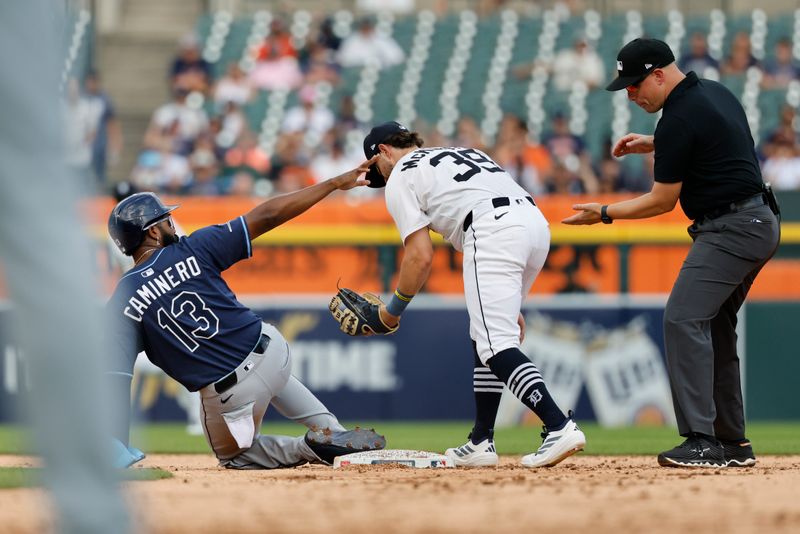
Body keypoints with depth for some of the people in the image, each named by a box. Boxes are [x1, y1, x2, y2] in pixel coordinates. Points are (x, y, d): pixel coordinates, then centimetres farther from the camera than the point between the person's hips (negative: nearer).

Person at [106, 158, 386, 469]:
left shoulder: (122, 306, -6)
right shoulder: (192, 250, -4)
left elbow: (116, 382, -10)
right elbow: (267, 216, -4)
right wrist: (334, 184, 3)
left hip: (227, 395, -3)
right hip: (269, 348, 3)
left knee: (235, 454, 29)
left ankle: (310, 447, 1)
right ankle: (334, 432, 26)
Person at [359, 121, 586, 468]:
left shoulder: (400, 179, 13)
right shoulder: (462, 152, 36)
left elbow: (421, 256, 2)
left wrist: (393, 309, 17)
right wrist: (511, 305, 30)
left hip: (492, 232, -8)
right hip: (536, 222, 8)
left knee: (497, 345, -14)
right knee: (486, 337, 20)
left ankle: (559, 427, -32)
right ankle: (481, 443, 21)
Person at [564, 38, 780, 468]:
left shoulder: (679, 119, -16)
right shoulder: (715, 92, 13)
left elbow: (662, 201, -10)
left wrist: (604, 214, 0)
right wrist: (653, 146, 22)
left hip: (731, 229, -11)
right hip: (760, 223, 11)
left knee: (684, 318, -17)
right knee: (714, 324, 14)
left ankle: (701, 441, -25)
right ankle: (732, 444, 15)